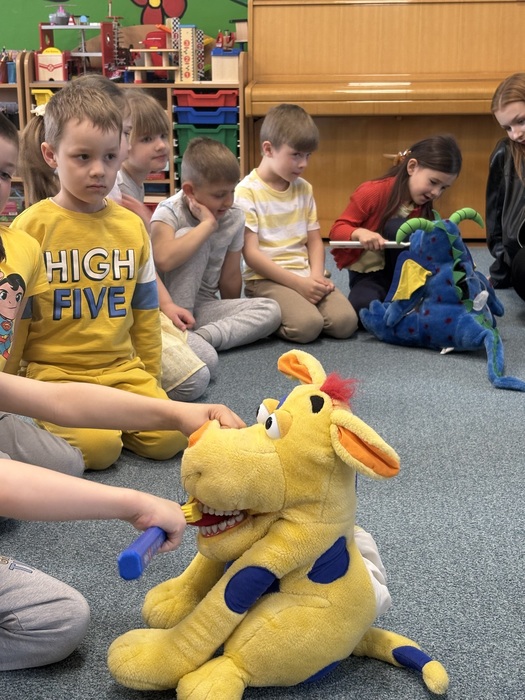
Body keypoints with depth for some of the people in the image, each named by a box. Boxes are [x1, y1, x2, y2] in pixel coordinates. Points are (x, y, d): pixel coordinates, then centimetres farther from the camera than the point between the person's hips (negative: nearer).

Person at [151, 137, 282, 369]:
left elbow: (230, 278, 6)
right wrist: (208, 224, -29)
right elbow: (164, 260, -37)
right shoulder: (169, 212, -15)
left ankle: (201, 337, -25)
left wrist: (232, 315, 12)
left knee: (270, 310, -17)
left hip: (204, 306, 6)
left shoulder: (234, 218, -2)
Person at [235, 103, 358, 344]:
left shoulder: (304, 189, 12)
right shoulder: (247, 191, -8)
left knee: (345, 322, -18)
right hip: (266, 278, -6)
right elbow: (251, 253, -12)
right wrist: (298, 283, -17)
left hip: (307, 275, 6)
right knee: (307, 326, -29)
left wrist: (316, 276, -9)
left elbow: (314, 241, 13)